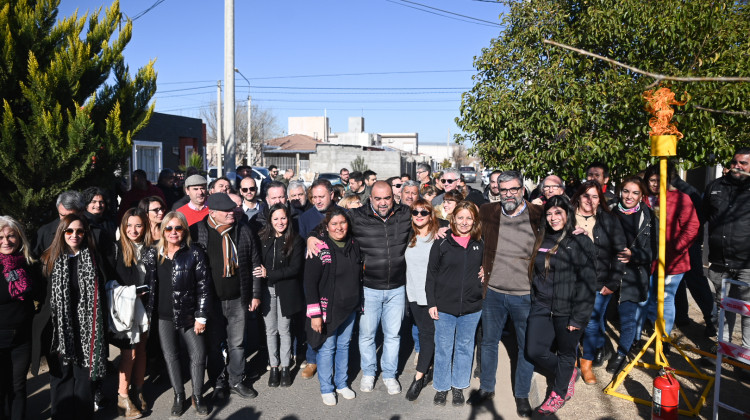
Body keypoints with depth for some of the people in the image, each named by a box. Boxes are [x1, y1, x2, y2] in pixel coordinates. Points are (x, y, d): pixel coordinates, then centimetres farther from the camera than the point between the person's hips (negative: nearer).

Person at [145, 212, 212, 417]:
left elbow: (204, 287, -7)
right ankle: (179, 396, 29)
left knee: (198, 355, 1)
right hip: (164, 316, 3)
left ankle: (197, 395, 21)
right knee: (171, 357, 12)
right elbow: (149, 285, 9)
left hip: (188, 315, -3)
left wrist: (201, 316, -10)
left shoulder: (195, 253, -6)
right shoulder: (154, 255, 4)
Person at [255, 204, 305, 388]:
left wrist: (269, 274, -15)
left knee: (284, 330, 6)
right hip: (267, 290, 2)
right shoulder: (262, 239, 2)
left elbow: (295, 268, -11)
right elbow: (258, 265, 6)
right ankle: (273, 367, 21)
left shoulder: (295, 241, -6)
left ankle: (285, 368, 19)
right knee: (271, 330, 9)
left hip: (286, 290, -2)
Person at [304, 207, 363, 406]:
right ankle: (326, 389, 24)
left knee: (344, 345, 17)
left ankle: (342, 384, 34)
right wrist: (315, 314, -17)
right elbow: (310, 283, -15)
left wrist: (359, 302, 14)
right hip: (328, 308, -5)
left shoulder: (354, 244, 1)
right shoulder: (320, 249, -15)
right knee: (327, 348, 6)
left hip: (349, 307, 5)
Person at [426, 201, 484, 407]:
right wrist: (431, 303, -6)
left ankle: (458, 386, 30)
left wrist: (485, 276, 0)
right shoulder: (441, 243, -4)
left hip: (472, 306, 2)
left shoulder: (480, 244, 3)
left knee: (465, 347, 14)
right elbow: (431, 273, -2)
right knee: (443, 348, 9)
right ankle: (441, 387, 25)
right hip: (444, 306, -2)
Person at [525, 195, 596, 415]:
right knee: (535, 351, 0)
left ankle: (559, 393, 35)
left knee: (565, 353, 10)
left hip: (566, 310, -5)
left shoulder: (581, 242, -10)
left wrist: (579, 317, -15)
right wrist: (534, 300, 13)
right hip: (541, 306, 5)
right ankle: (568, 373, 29)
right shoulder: (542, 241, 8)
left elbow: (587, 282, -12)